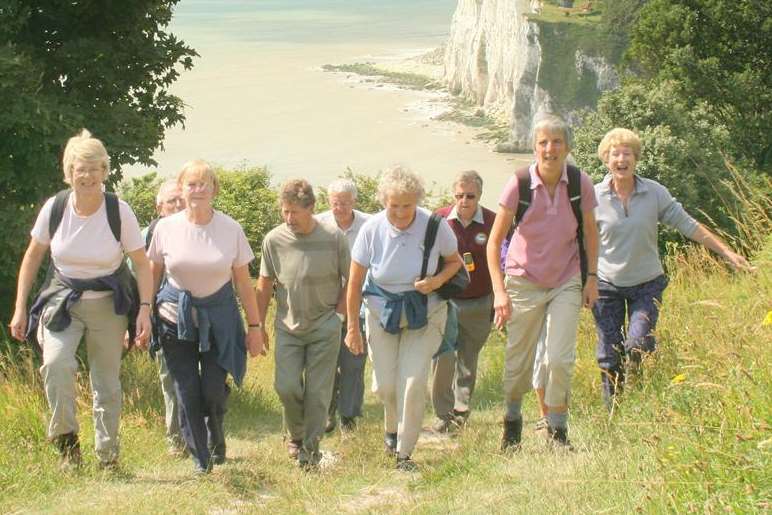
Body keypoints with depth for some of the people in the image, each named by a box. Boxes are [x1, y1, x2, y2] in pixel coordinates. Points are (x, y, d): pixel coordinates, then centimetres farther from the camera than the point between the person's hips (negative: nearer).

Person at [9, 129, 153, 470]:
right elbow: (33, 256, 4)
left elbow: (141, 264, -5)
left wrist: (145, 309, -15)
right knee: (56, 362, -24)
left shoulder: (119, 212, -13)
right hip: (62, 299, 1)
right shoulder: (55, 207, -9)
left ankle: (108, 455, 20)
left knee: (107, 381, 4)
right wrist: (20, 308, 2)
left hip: (108, 304, 0)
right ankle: (66, 439, -8)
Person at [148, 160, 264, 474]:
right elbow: (152, 276, 7)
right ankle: (200, 458, 14)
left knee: (213, 390, -6)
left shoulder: (231, 229, -4)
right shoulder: (166, 228, -4)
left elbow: (243, 282, 1)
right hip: (176, 316, 1)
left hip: (219, 316, 0)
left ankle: (216, 440, 26)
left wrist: (254, 326, 2)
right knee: (187, 392, -2)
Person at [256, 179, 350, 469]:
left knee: (318, 391, 0)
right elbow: (264, 287, 5)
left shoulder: (334, 238, -10)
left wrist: (338, 315, -4)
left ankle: (311, 448, 15)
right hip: (288, 327, 1)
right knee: (286, 386, -5)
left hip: (324, 327, -1)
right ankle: (296, 435, 22)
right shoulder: (274, 240, -6)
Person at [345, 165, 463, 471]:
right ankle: (392, 429, 36)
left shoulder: (434, 225, -16)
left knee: (413, 382, -11)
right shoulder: (371, 230, -14)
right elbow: (354, 283, -6)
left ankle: (404, 453, 3)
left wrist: (438, 280, -19)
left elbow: (455, 261, 2)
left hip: (425, 312, -1)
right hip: (382, 311, 1)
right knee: (384, 384, 3)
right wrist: (352, 327, -2)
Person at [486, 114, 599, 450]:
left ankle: (557, 430, 8)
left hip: (566, 283, 1)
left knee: (560, 359, -11)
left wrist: (592, 277, 3)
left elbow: (590, 232, 8)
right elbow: (494, 241, -10)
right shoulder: (519, 184, -15)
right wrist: (499, 292, -17)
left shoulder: (580, 183, -10)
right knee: (518, 362, 7)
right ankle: (512, 421, 34)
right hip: (524, 282, -1)